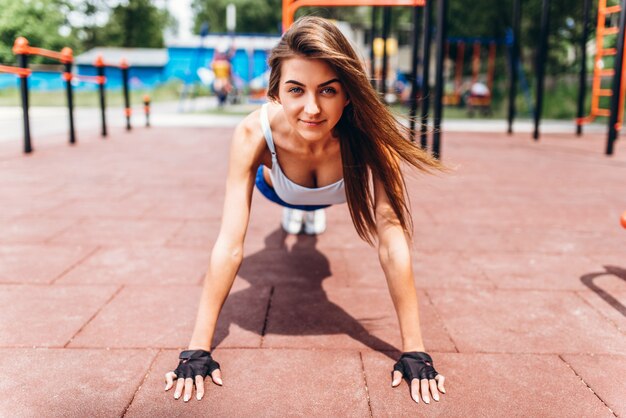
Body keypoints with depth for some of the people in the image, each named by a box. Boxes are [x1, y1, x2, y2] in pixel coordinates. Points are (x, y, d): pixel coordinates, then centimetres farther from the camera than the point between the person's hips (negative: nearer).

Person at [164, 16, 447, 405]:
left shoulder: (370, 135, -44)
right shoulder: (254, 133, -44)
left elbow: (392, 237, -44)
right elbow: (230, 244, -44)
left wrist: (414, 349, -44)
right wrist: (198, 347, -44)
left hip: (336, 190, 0)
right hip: (278, 189, 0)